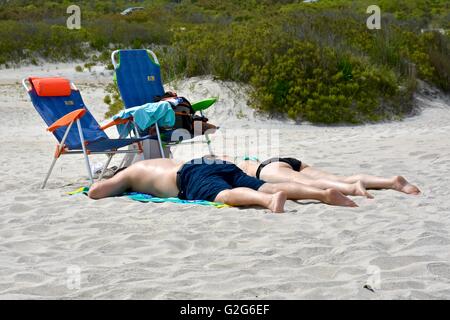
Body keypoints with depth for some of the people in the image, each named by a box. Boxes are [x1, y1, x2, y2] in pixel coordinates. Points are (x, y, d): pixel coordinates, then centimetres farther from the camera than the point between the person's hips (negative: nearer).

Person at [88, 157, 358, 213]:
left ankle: (271, 199, -67)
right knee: (266, 187, -16)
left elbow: (95, 192, 20)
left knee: (225, 195, -36)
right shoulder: (157, 163, 48)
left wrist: (117, 189, 44)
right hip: (222, 165, 6)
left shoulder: (129, 173, 30)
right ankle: (324, 193, -39)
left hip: (193, 175, -6)